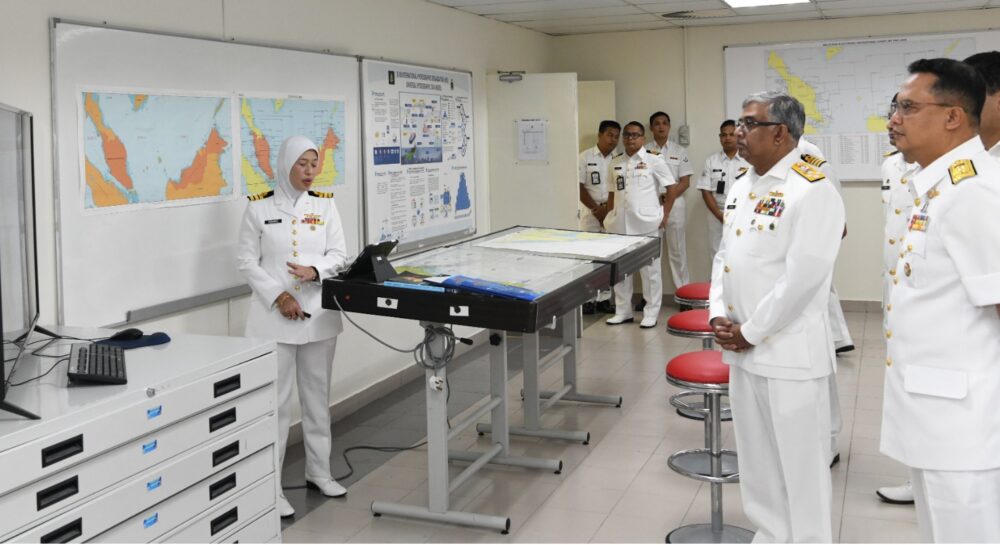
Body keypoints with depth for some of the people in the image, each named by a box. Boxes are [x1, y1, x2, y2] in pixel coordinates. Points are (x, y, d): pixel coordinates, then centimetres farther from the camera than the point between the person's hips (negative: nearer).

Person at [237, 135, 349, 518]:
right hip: (274, 316, -3)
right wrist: (278, 295, -14)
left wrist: (314, 271, -17)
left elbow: (339, 255, 4)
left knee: (317, 395, 12)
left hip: (318, 313, 3)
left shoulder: (325, 206, 7)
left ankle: (319, 471, 26)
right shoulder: (258, 208, -1)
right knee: (275, 400, -4)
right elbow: (248, 261, -2)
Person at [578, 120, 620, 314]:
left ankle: (604, 298, 12)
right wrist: (596, 208, -10)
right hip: (590, 213, -2)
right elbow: (579, 187, -5)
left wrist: (608, 209, -8)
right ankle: (588, 298, 6)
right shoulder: (585, 157, -3)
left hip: (612, 213, 2)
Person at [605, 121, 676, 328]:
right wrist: (610, 218, 11)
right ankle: (623, 311, 21)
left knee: (650, 268, 3)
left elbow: (671, 187, 0)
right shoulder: (615, 163, 10)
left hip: (646, 223, -4)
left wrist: (664, 215, -4)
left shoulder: (653, 160, -3)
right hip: (620, 224, 5)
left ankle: (651, 313, 10)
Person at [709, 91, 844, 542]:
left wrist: (751, 332, -15)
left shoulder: (813, 192, -16)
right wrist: (719, 316, 1)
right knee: (757, 460, 20)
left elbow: (802, 277, -21)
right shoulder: (741, 186, 11)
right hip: (744, 349, 8)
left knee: (800, 463, 4)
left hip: (790, 352, -8)